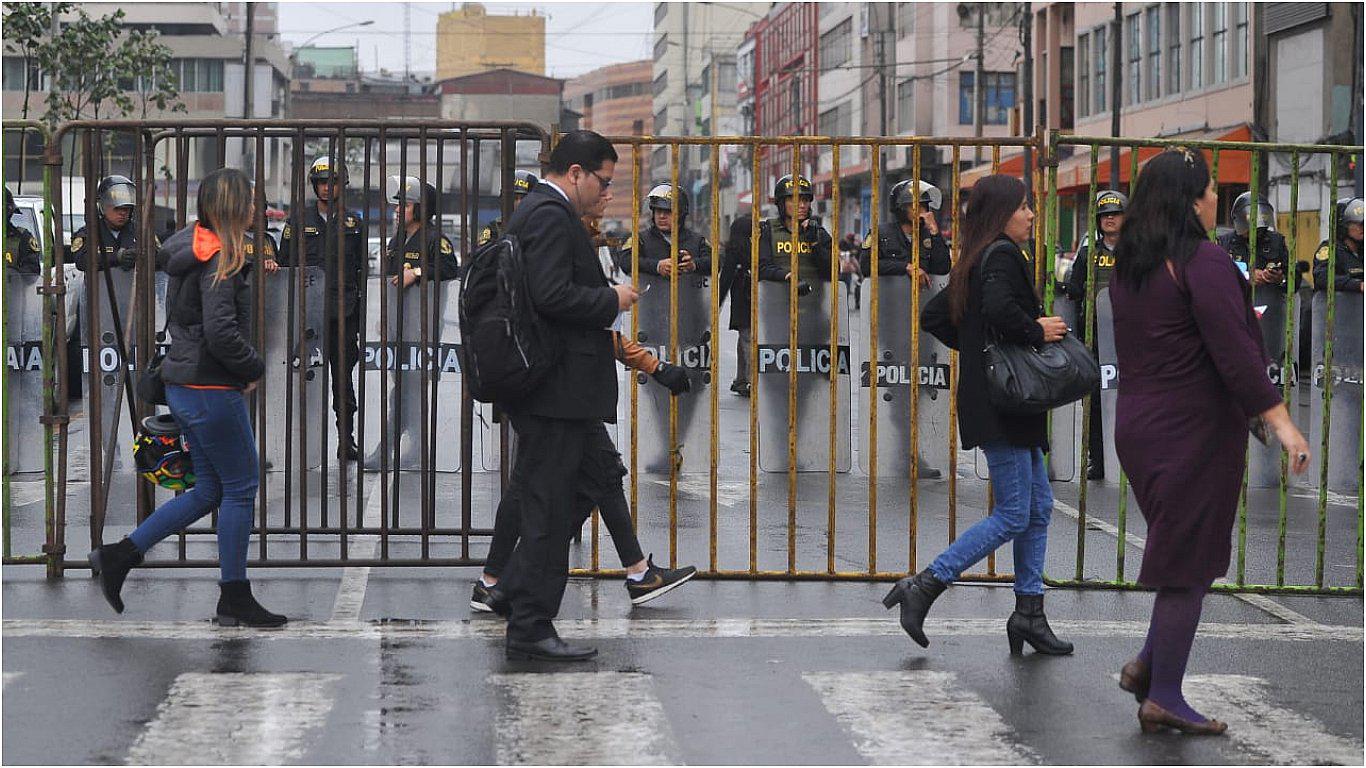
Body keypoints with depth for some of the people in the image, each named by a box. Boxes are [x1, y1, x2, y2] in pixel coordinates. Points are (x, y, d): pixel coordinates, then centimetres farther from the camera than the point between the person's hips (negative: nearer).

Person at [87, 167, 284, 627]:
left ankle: (119, 555, 15)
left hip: (184, 387, 9)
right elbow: (220, 331, -26)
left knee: (209, 491, 16)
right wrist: (254, 368, -10)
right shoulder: (220, 260, -18)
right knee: (240, 489, 3)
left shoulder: (190, 253, 11)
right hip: (213, 391, -9)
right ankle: (234, 599, 10)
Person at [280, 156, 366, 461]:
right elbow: (285, 263, 8)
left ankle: (346, 441, 9)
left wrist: (361, 312, 8)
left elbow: (362, 267, 13)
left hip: (343, 312, 1)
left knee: (343, 378, 4)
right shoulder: (299, 220, 7)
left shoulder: (354, 223, 11)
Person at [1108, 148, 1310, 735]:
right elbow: (1234, 353, -20)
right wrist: (1280, 421, -19)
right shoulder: (1203, 262, -15)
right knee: (1189, 561, -1)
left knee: (1186, 555, 19)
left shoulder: (1129, 264, 11)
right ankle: (1163, 697, 2)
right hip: (1195, 429, -8)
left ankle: (1148, 664, 12)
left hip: (1138, 423, 8)